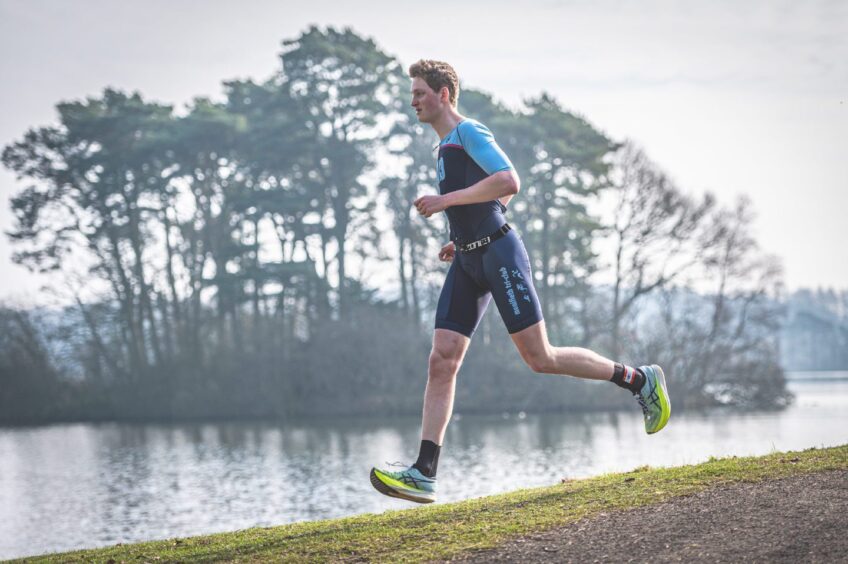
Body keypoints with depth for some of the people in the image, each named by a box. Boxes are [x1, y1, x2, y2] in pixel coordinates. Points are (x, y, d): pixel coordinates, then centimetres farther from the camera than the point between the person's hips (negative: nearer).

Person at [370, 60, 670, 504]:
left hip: (498, 253, -9)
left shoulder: (469, 131, -8)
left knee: (539, 358, -8)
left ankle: (639, 380, 10)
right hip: (468, 262, 9)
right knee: (441, 361, -3)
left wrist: (446, 200, -21)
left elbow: (509, 183, -23)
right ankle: (424, 474, -7)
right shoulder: (446, 144, 21)